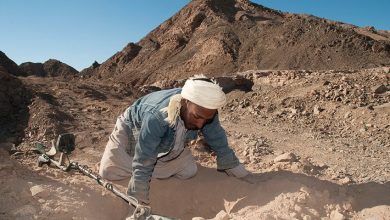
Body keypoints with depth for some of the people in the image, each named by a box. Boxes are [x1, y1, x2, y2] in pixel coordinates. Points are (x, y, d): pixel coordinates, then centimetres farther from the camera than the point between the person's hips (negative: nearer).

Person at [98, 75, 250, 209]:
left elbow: (220, 144, -17)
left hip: (168, 142, 4)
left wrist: (244, 176, -14)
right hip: (133, 130, -4)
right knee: (109, 171, -14)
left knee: (189, 172, -5)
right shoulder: (156, 116, -46)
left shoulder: (206, 111, -29)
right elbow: (143, 163, -41)